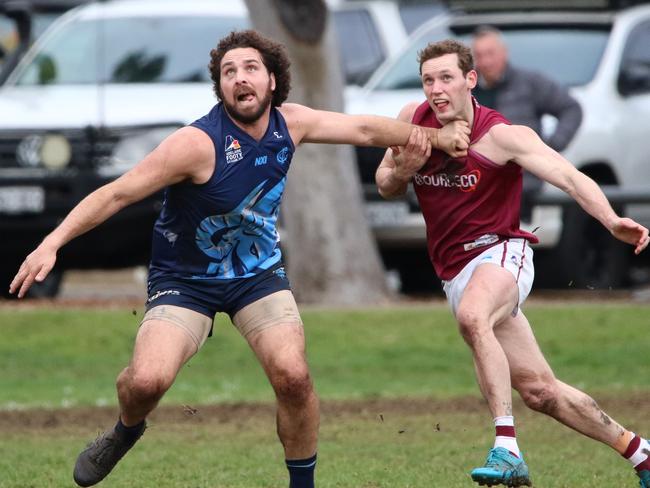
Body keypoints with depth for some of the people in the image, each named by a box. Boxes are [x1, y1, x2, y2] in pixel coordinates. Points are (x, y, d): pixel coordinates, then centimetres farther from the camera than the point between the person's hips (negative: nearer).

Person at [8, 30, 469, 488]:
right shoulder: (198, 143, -25)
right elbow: (117, 194, -25)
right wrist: (52, 243, -33)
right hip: (185, 279, -4)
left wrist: (437, 136, 15)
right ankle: (125, 432, 15)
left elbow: (364, 128, 9)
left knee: (293, 375, -19)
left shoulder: (289, 123, -7)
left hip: (259, 273, 4)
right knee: (147, 380, -23)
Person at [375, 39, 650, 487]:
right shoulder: (413, 119, 0)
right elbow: (385, 187, 13)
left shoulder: (502, 135, -16)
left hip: (499, 252, -6)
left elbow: (570, 178, -26)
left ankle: (507, 450, -44)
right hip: (455, 272, 6)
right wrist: (403, 170, -12)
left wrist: (611, 220, -44)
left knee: (472, 316, -40)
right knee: (539, 390, 7)